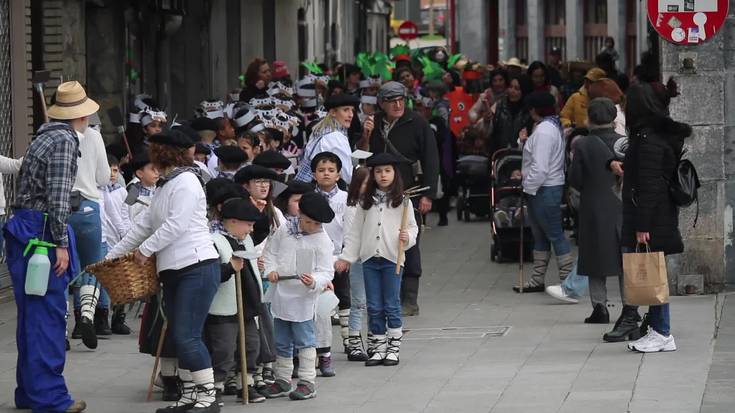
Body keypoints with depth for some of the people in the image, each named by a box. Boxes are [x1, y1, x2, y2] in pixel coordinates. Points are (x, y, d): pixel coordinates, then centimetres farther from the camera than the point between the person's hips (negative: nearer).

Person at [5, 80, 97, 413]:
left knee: (31, 315, 14)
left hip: (24, 232, 9)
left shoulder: (44, 136, 17)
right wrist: (61, 243, -18)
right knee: (48, 314, -8)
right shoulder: (65, 141, -11)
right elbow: (58, 197, -19)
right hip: (42, 233, -9)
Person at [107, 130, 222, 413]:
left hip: (197, 268, -9)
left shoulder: (186, 181, -9)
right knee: (180, 337, 8)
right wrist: (113, 256, 18)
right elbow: (144, 225, 21)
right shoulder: (165, 186, 19)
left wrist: (145, 249, -9)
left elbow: (176, 225, -18)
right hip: (173, 272, 9)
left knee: (187, 336, -13)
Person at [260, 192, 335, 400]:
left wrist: (314, 282, -30)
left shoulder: (323, 241, -8)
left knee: (304, 340, -3)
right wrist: (271, 269, -4)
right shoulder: (285, 231, 4)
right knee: (281, 342, 14)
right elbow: (270, 252, 13)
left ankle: (307, 381, 4)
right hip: (280, 295, 5)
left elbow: (326, 272, -11)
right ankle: (282, 380, 26)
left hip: (303, 299, -5)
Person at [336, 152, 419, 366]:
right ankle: (378, 347, 14)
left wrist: (408, 237, -18)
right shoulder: (366, 201, 9)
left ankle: (393, 348, 8)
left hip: (392, 259, -3)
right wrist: (346, 257, 8)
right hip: (370, 259, 3)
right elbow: (355, 231, 11)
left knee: (392, 306, 0)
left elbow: (412, 227, 3)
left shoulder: (401, 201, 1)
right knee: (374, 307, 6)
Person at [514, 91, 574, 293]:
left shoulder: (543, 130, -19)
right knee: (540, 236, 16)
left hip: (544, 190, -11)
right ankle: (537, 280, 24)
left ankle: (568, 279, -3)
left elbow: (540, 167, -24)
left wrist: (529, 187, -16)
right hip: (550, 187, 11)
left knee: (554, 234, -6)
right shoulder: (554, 126, 13)